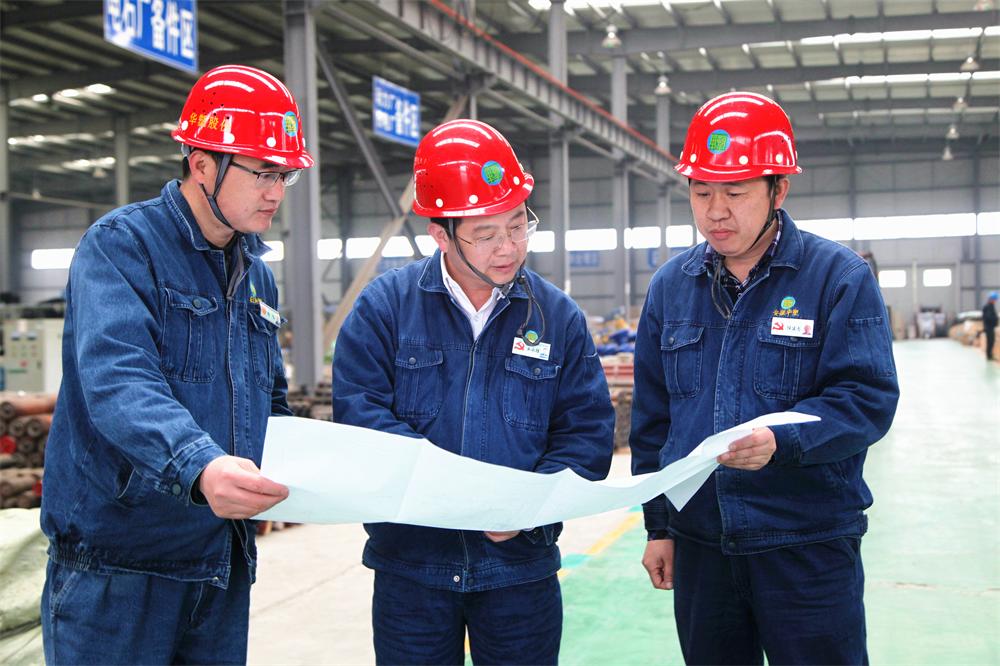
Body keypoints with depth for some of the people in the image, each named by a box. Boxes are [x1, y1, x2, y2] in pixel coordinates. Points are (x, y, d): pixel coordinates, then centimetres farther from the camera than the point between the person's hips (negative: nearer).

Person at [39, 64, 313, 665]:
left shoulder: (257, 275, 14)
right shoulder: (122, 245, -10)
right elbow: (116, 381, -27)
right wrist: (198, 466, -44)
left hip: (223, 562, 7)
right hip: (118, 558, -7)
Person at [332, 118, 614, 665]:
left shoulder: (559, 317, 1)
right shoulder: (385, 305, -4)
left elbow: (588, 431, 0)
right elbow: (359, 412, -12)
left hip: (521, 565, 1)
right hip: (410, 564, -1)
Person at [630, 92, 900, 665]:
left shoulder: (840, 276, -6)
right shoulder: (671, 286, 7)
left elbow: (869, 398, -12)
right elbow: (651, 417, 11)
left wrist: (782, 441, -29)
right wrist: (658, 525, 9)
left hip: (809, 547, -4)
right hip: (699, 547, 4)